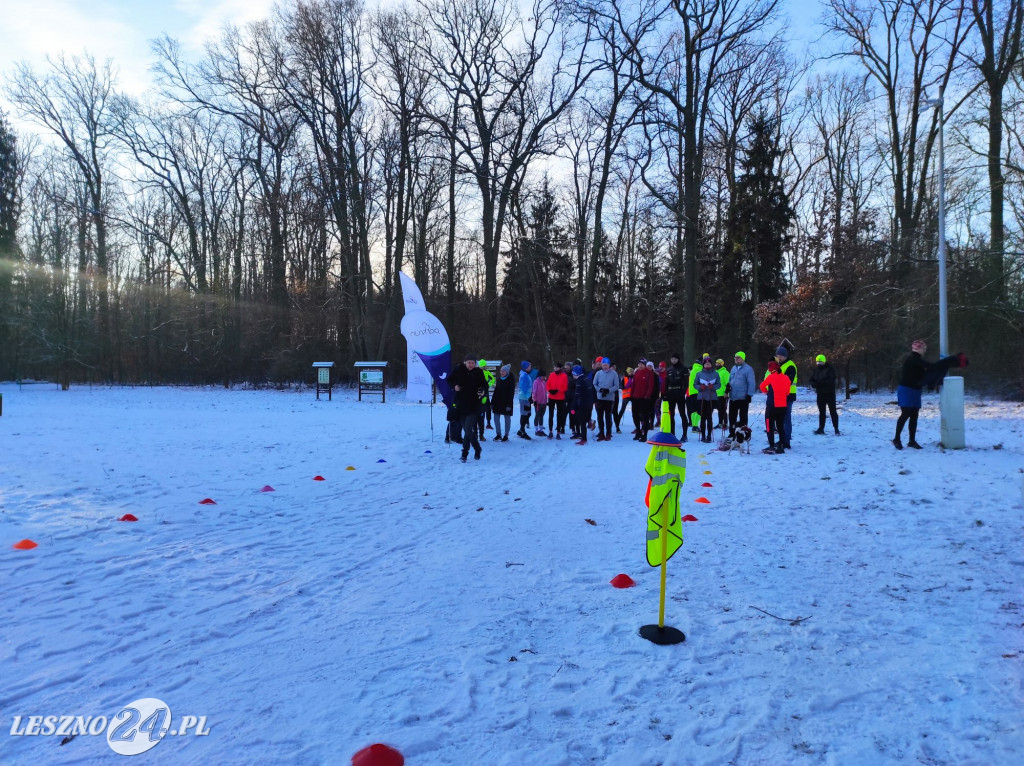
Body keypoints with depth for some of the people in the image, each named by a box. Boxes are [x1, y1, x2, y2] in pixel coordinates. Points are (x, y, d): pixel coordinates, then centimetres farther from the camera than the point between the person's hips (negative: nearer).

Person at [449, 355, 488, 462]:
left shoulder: (478, 372, -5)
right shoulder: (458, 370, -1)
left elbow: (485, 385, 4)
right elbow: (450, 380, 12)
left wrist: (483, 392, -18)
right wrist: (454, 386, -8)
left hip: (473, 406, -3)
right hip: (461, 406, 3)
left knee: (468, 430, -13)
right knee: (467, 430, 12)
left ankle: (464, 453, -6)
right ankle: (477, 449, 30)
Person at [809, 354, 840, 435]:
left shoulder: (830, 369, -8)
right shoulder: (816, 369, 8)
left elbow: (831, 380, -18)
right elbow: (812, 380, 8)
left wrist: (820, 383, -24)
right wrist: (814, 384, -15)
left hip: (830, 393, -5)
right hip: (820, 393, 5)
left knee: (832, 411, -4)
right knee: (821, 412, 9)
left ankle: (836, 429, 1)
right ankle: (821, 429, 13)